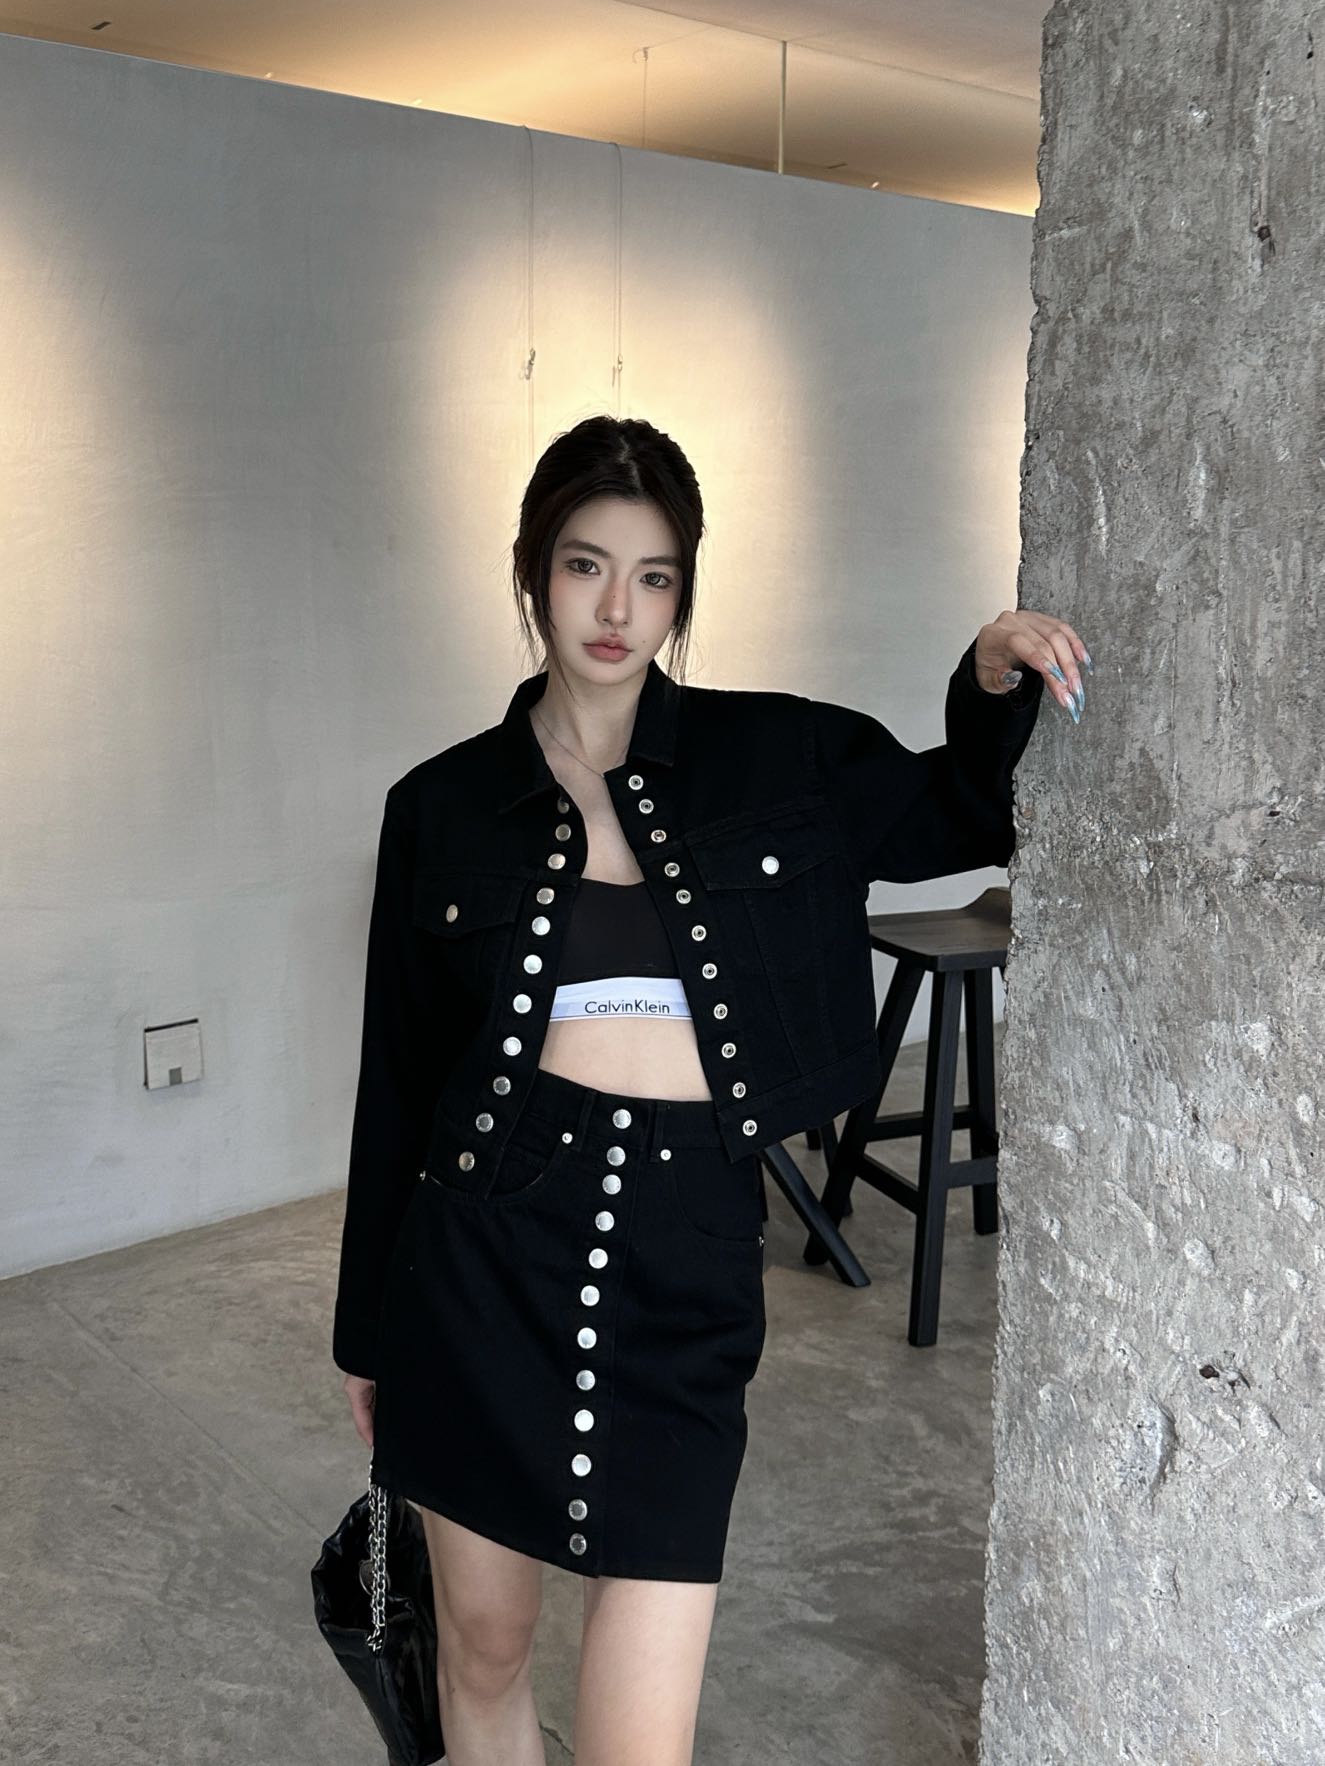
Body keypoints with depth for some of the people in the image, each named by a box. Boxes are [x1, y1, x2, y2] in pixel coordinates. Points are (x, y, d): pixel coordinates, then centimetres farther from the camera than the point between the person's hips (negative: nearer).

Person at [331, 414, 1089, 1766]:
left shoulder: (775, 760, 3)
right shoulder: (444, 805, 3)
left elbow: (966, 811, 16)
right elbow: (397, 1079, 8)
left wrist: (994, 680, -6)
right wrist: (365, 1332, 13)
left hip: (682, 1261, -1)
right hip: (483, 1251, 1)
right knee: (483, 1647, 17)